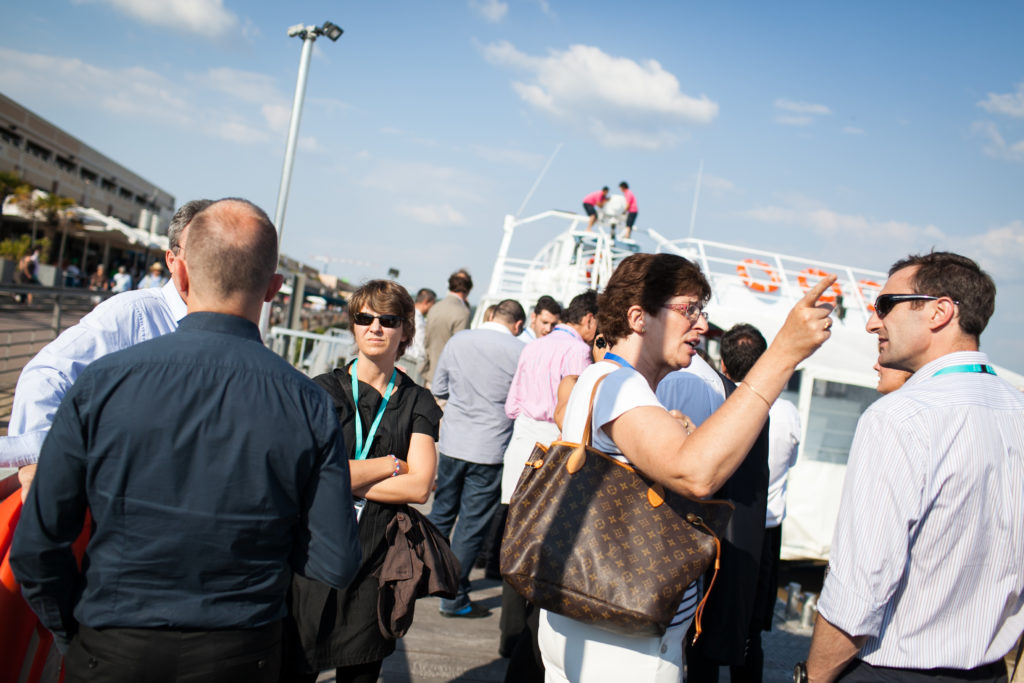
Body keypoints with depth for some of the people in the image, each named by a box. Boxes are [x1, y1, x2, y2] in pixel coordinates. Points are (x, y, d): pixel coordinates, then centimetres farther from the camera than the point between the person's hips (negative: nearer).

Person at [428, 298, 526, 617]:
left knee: (441, 513, 19)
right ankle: (453, 597, 13)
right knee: (472, 525, 6)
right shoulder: (519, 351, -11)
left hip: (452, 443, 4)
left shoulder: (458, 340, 1)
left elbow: (439, 389, 10)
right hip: (490, 450, -4)